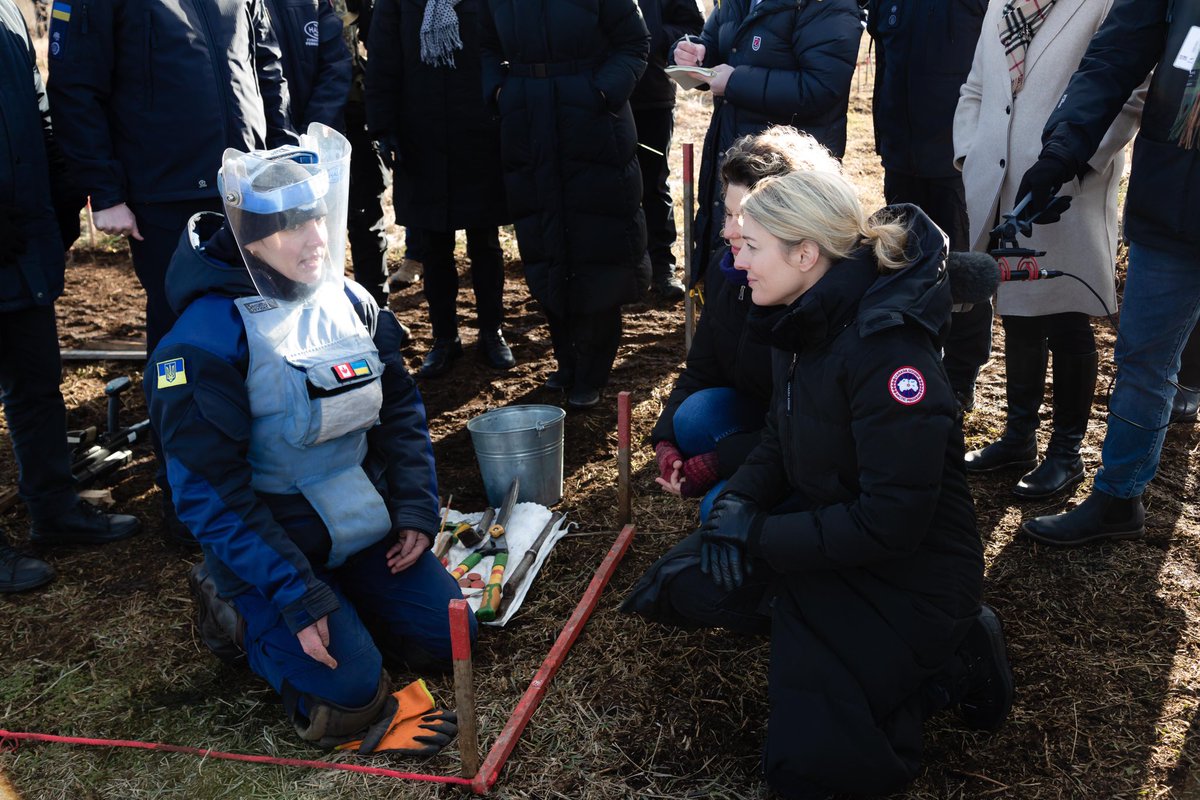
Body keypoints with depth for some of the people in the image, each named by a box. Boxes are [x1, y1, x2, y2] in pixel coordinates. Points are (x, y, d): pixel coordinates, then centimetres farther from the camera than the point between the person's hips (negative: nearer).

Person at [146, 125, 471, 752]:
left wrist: (416, 511, -3)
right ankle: (239, 607, 9)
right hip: (270, 536, -6)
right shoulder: (207, 339, -22)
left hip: (361, 519, 6)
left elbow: (400, 408, 8)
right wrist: (297, 594, -23)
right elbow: (212, 495, -21)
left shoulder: (348, 302, -2)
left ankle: (344, 597, 21)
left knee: (445, 637, 1)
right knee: (351, 692, -14)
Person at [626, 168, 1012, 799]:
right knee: (681, 584, -1)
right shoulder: (801, 323, -2)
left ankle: (949, 660, 8)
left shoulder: (886, 347, -29)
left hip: (909, 568, -8)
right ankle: (820, 630, 10)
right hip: (827, 521, 8)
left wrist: (762, 536, -21)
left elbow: (891, 522, -28)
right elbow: (780, 441, 10)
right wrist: (739, 501, -10)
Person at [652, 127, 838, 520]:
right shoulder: (725, 269, -6)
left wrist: (713, 464, -27)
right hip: (756, 415, 6)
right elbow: (700, 371, 1)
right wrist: (666, 442, -15)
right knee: (695, 414, -24)